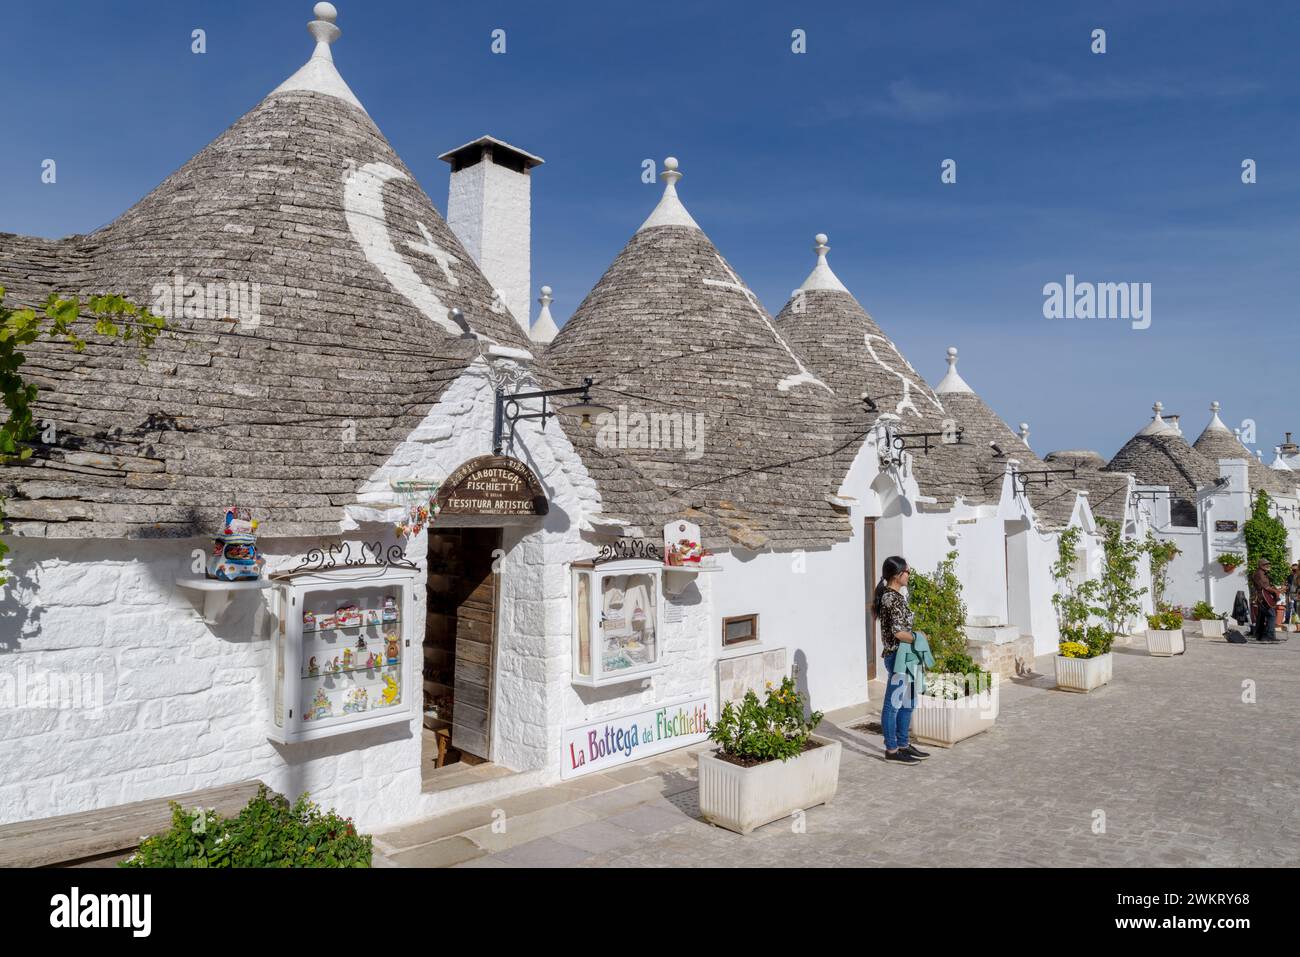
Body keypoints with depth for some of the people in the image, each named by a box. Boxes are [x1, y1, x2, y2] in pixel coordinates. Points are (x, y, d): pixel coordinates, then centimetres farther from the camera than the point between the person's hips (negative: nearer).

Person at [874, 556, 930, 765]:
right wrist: (917, 638, -10)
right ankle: (891, 750, 9)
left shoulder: (892, 596, 11)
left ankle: (903, 744, 28)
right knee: (893, 704, 0)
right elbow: (898, 632, -25)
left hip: (903, 657, 10)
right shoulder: (892, 598, -19)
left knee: (906, 703, 18)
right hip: (897, 656, -10)